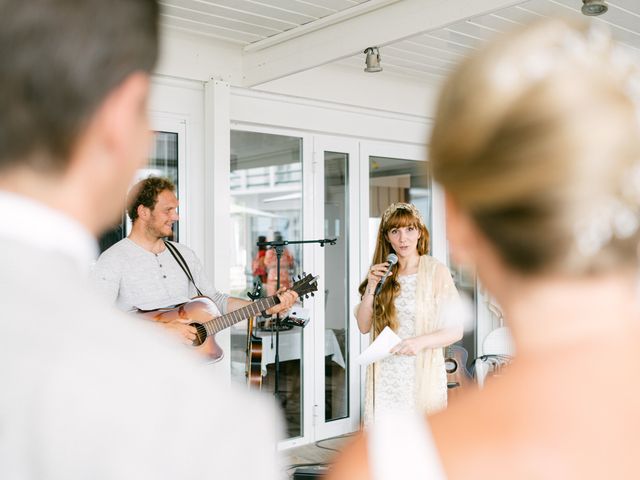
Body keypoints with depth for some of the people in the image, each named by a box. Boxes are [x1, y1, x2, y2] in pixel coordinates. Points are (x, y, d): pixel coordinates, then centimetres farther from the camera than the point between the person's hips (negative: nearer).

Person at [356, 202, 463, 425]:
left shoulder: (436, 271, -7)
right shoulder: (381, 273, 7)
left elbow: (456, 330, -7)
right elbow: (364, 326, 6)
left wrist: (421, 342, -23)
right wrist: (371, 288, -7)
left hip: (423, 375, -3)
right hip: (385, 377, 3)